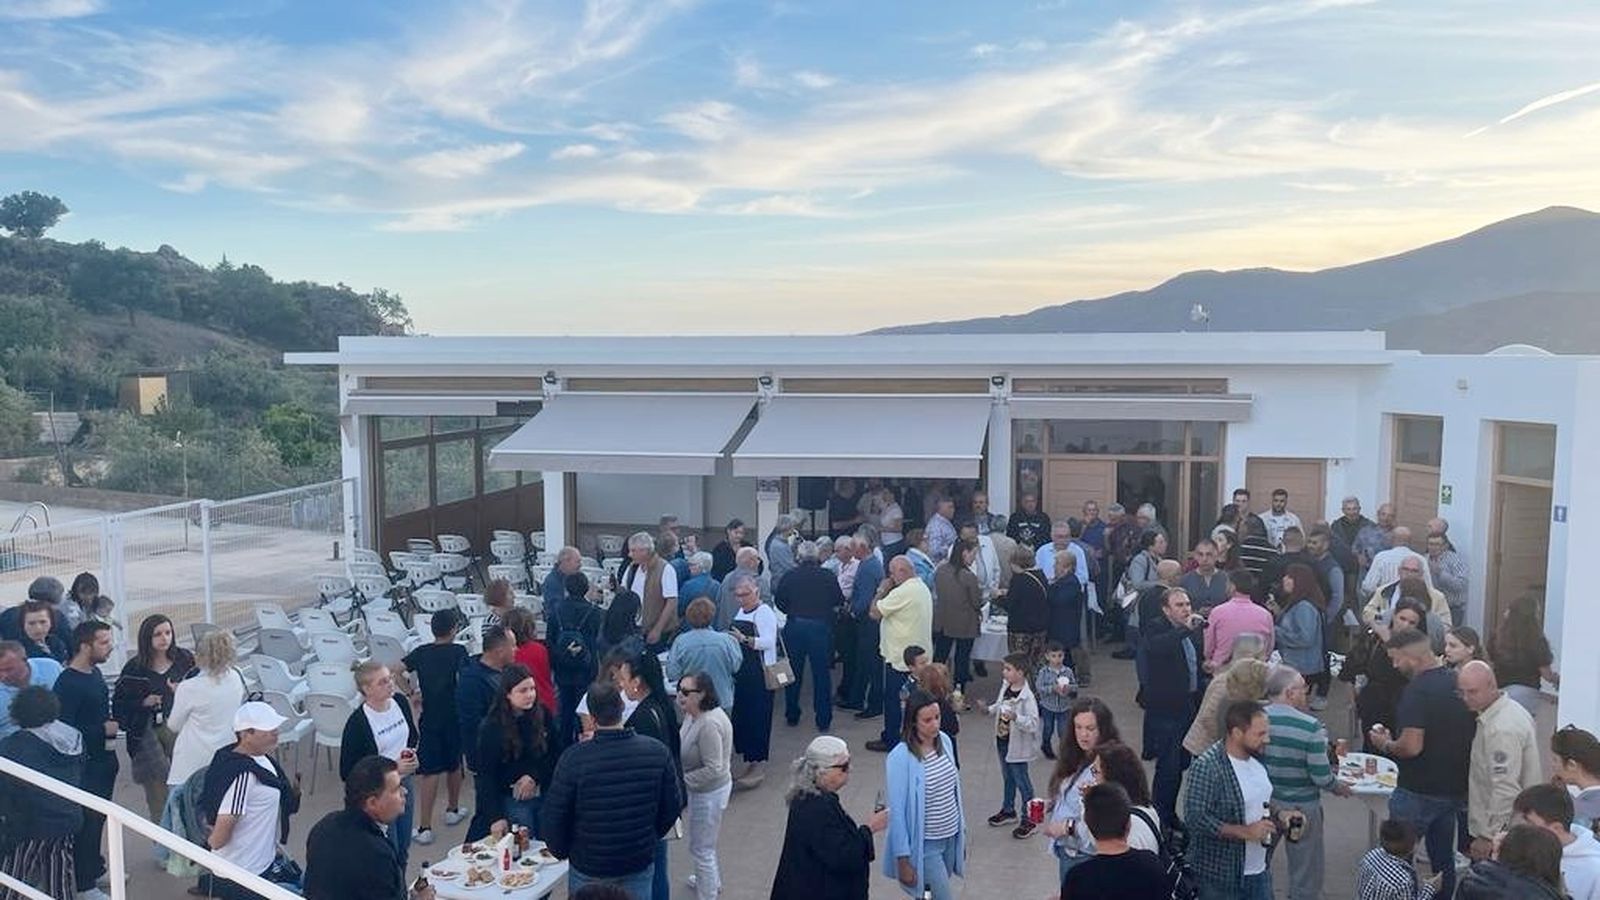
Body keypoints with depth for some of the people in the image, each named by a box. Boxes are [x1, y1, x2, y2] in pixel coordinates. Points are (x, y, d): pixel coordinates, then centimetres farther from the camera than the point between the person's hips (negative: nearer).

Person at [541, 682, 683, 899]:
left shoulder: (574, 758, -20)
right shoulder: (658, 752, -13)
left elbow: (552, 816, -12)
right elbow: (673, 805, -2)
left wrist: (563, 851, 7)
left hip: (588, 868, -1)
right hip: (640, 864, 2)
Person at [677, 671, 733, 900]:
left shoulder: (709, 724, -33)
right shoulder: (695, 714, -4)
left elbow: (713, 770, -30)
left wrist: (682, 779, -22)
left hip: (709, 793, -10)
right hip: (703, 789, 10)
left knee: (701, 848, 8)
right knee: (706, 842, 31)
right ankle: (712, 880, 53)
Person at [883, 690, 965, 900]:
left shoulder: (944, 741, -3)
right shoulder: (900, 757, -22)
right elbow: (896, 811, -17)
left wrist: (962, 832, 15)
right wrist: (903, 859, -15)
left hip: (951, 837, 6)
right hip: (925, 844, -6)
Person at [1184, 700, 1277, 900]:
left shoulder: (1257, 757, 2)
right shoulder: (1207, 767, -23)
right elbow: (1195, 818, -26)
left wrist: (1277, 815, 0)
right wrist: (1246, 832, -26)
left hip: (1259, 872, 7)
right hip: (1220, 877, -7)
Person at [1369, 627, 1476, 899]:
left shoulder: (1418, 690, -21)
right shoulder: (1457, 682, 4)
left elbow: (1412, 746, -27)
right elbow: (1451, 734, 16)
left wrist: (1385, 744, -8)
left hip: (1418, 792, -8)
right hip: (1454, 788, 8)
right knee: (1443, 857, 18)